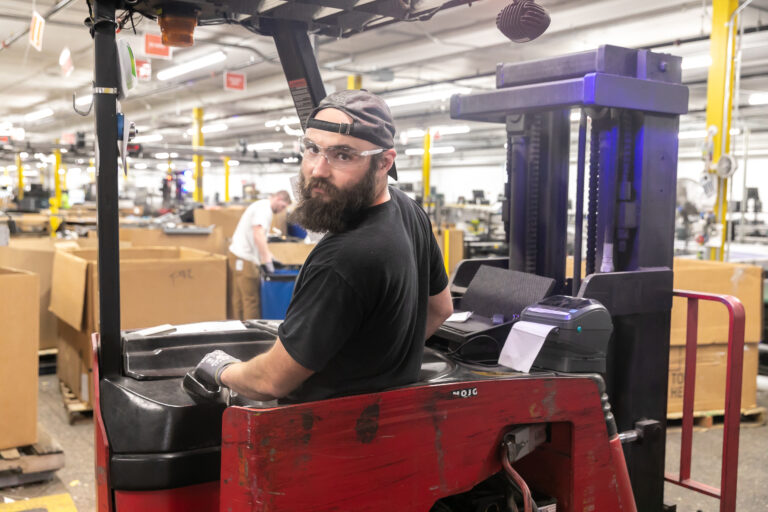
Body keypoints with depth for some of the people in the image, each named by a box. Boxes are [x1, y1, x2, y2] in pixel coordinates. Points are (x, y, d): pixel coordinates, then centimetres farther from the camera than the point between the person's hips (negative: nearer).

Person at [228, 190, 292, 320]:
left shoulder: (263, 207, 19)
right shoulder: (264, 208, -14)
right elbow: (258, 235, -27)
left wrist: (268, 255, 22)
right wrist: (267, 260, -27)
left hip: (241, 256, 10)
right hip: (244, 257, -10)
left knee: (238, 299, 11)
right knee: (251, 300, -7)